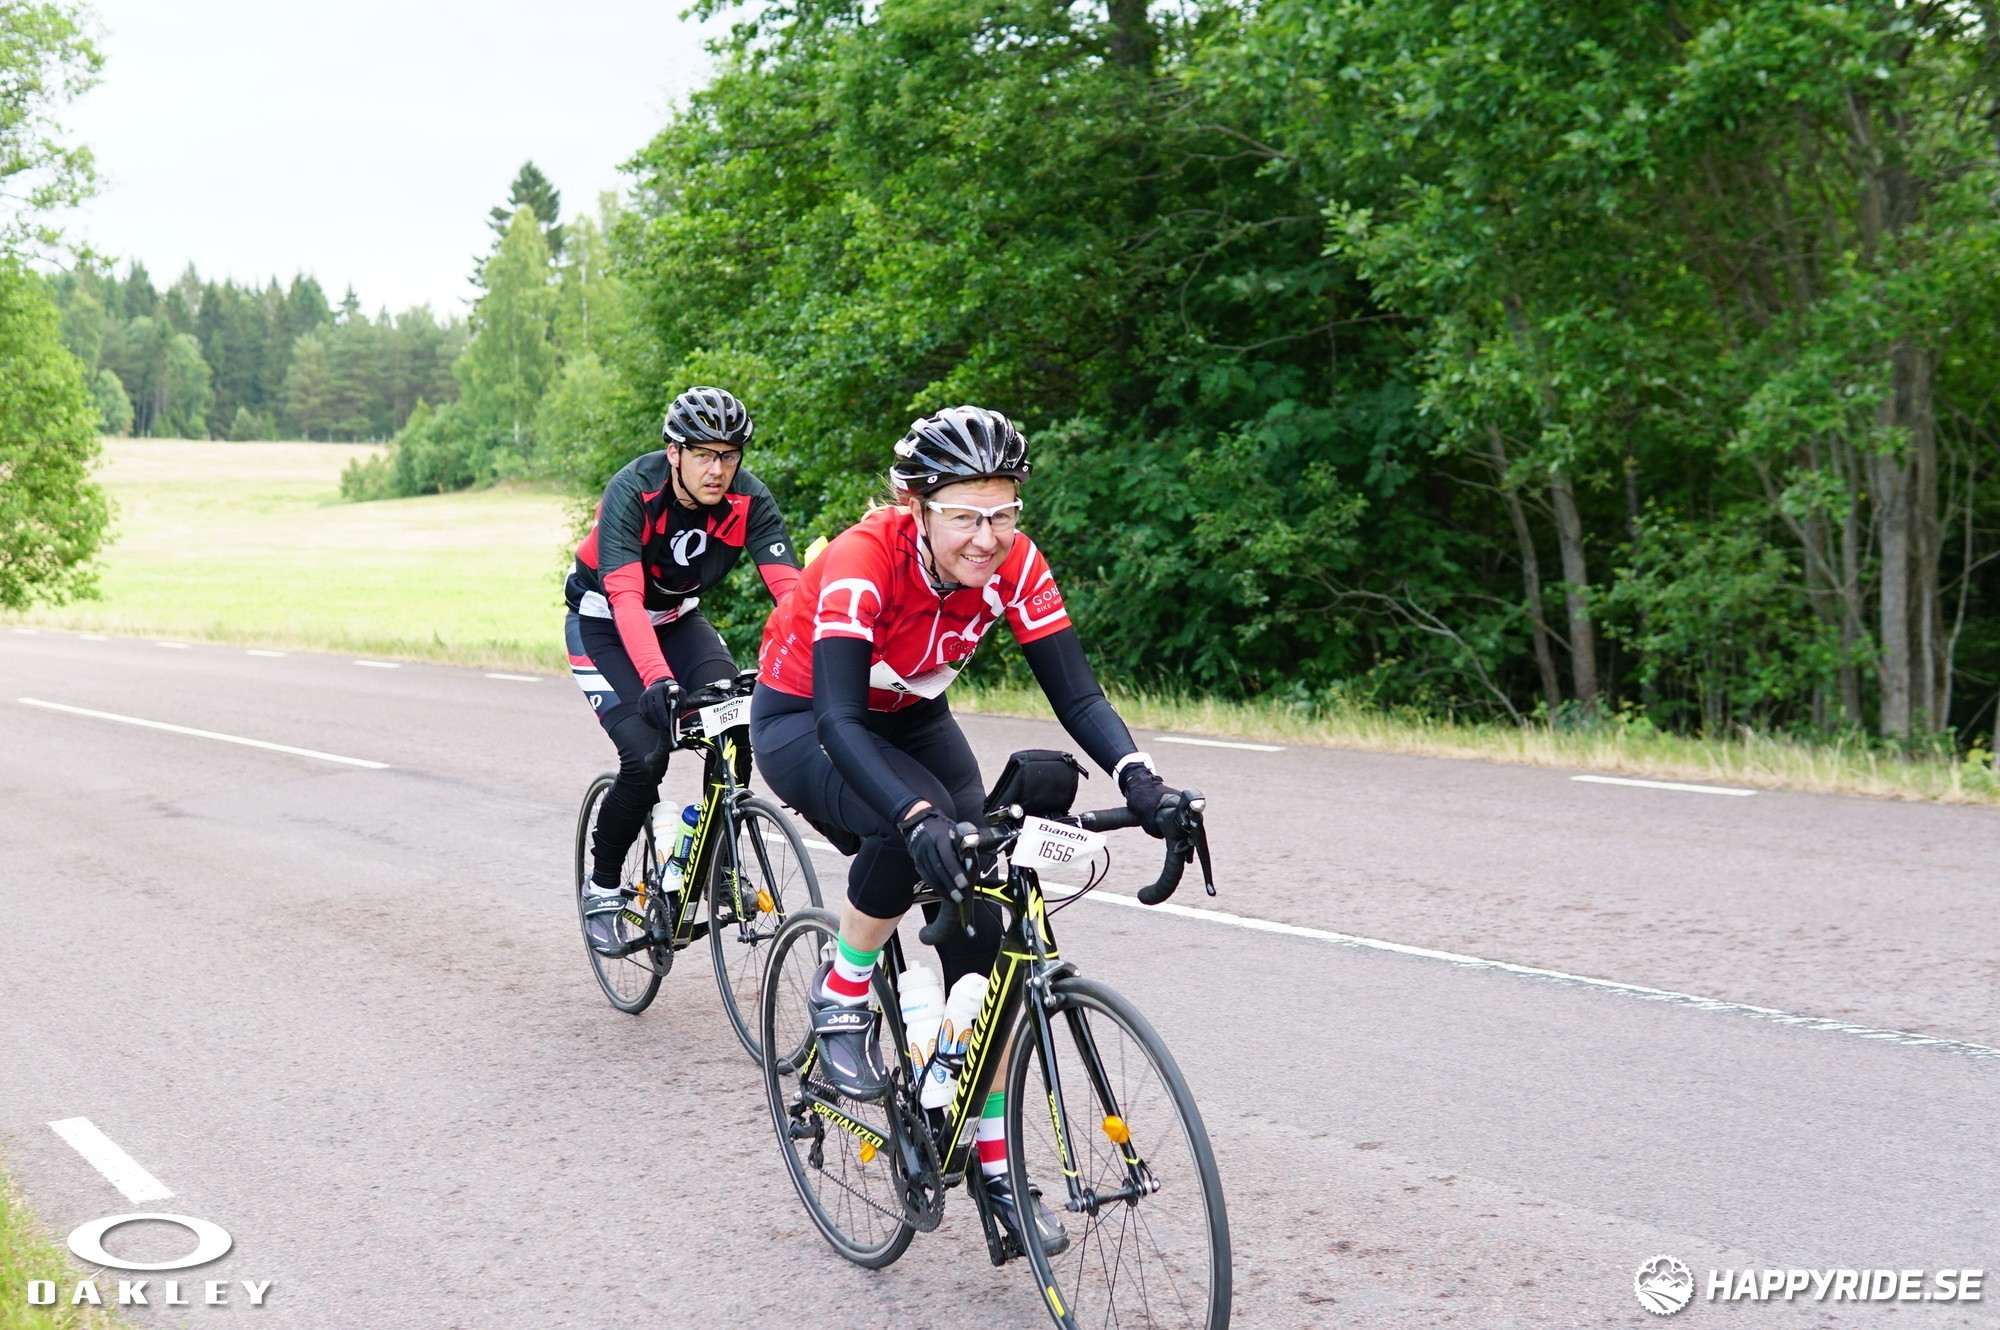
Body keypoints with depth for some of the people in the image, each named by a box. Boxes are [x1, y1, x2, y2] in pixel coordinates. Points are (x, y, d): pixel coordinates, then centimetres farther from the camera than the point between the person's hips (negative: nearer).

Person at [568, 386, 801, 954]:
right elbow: (625, 595, -43)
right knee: (646, 755, -21)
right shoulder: (632, 492, -31)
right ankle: (602, 889, 3)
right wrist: (656, 676, -58)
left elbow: (789, 585, -31)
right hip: (603, 621, -3)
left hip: (677, 617, 4)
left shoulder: (749, 500, -21)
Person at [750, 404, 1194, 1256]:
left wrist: (1138, 777, -42)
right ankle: (841, 999, -10)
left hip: (913, 723, 5)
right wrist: (917, 818, -59)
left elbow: (1075, 691, -23)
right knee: (918, 832, -37)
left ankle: (995, 1162, 4)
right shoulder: (863, 561, -34)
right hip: (801, 723, -5)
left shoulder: (1014, 565, -21)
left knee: (981, 929, -8)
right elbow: (838, 718, -43)